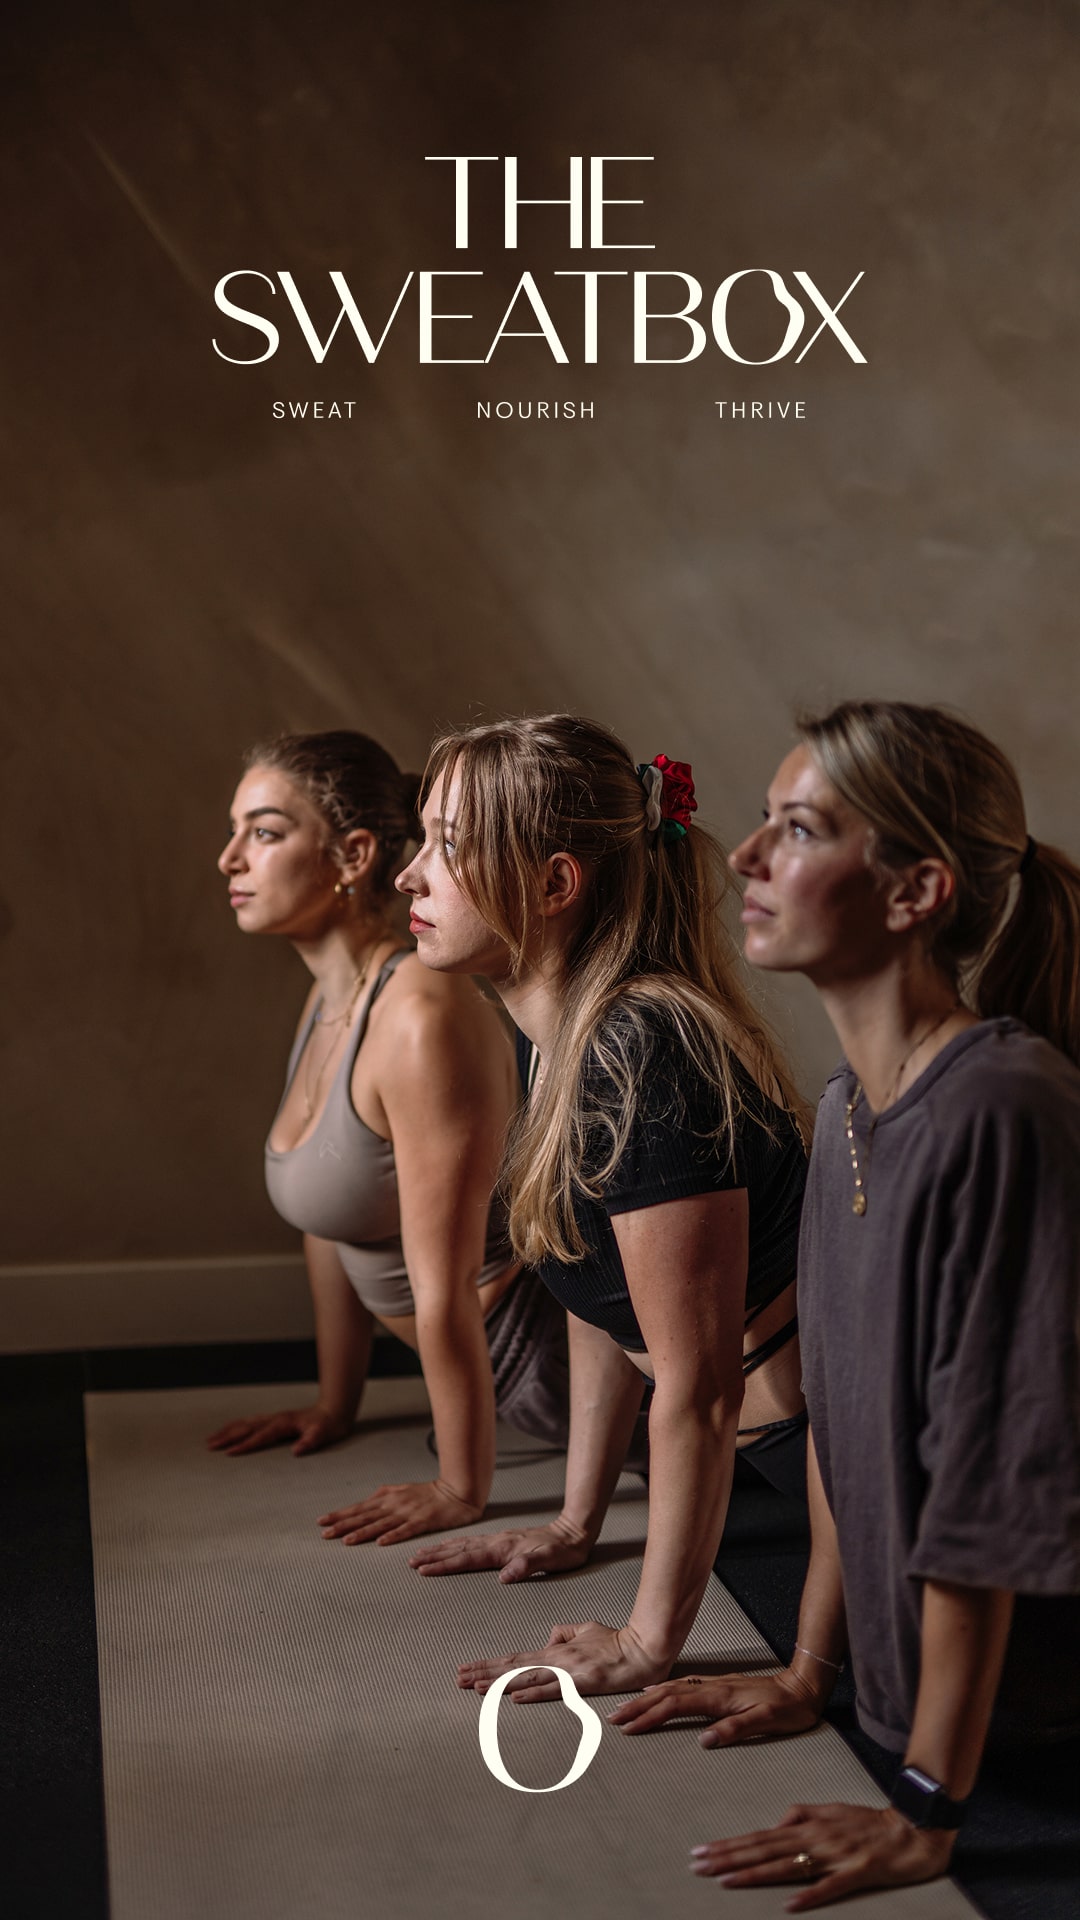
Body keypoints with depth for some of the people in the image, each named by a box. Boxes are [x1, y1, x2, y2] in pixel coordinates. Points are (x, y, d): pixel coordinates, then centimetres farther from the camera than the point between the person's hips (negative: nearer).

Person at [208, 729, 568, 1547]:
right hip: (512, 1368, 9)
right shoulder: (329, 1001, 2)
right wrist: (335, 1405, 19)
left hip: (559, 1352, -9)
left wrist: (462, 1492, -17)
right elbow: (333, 1219, 12)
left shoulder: (423, 1016, -29)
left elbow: (445, 1288, -24)